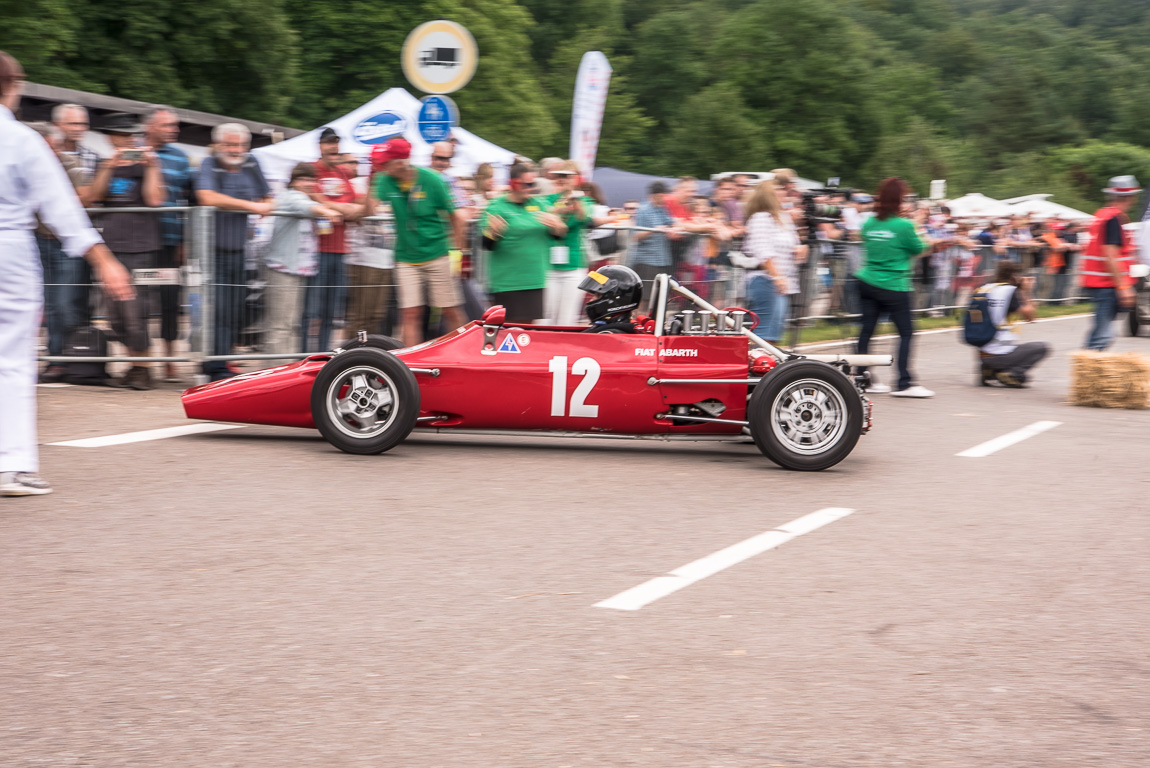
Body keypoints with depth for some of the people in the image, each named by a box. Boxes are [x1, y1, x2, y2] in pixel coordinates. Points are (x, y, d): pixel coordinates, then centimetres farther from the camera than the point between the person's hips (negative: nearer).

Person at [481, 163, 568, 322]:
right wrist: (492, 233, -28)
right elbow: (486, 245, -6)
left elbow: (560, 236, 13)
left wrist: (556, 226, -10)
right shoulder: (497, 207, -2)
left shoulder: (540, 204, 12)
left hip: (536, 280, 5)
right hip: (507, 283, -5)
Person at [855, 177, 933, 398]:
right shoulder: (903, 225, -12)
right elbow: (918, 249, 1)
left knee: (866, 330, 9)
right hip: (894, 286, -6)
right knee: (906, 332, 1)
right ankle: (904, 383, -4)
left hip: (867, 282, 6)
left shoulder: (869, 224, 3)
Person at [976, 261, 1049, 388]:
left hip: (982, 355, 7)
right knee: (1042, 348, 11)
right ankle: (1013, 374, -6)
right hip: (1001, 356, -7)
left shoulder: (983, 290, 9)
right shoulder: (1010, 290, -9)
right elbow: (1029, 316, -6)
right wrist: (1028, 292, 6)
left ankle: (988, 370, 11)